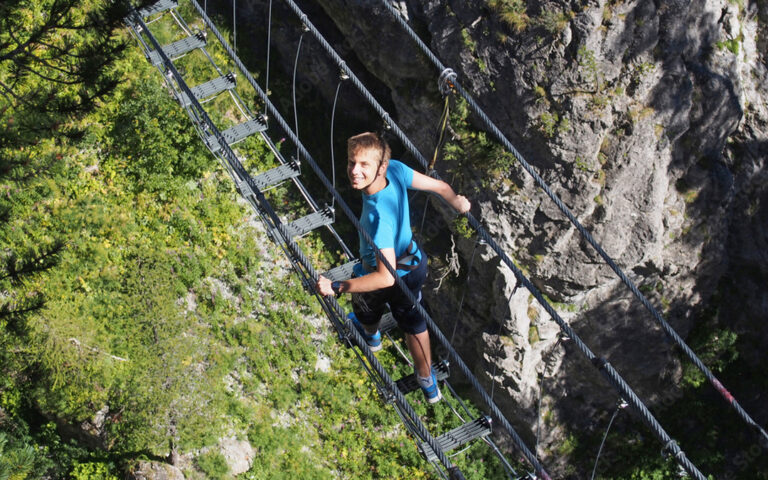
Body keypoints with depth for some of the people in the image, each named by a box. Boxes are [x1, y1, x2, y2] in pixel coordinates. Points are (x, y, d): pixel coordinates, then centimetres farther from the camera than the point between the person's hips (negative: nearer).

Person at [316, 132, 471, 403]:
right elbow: (440, 186, -11)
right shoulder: (396, 170, -28)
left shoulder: (380, 215, -46)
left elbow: (386, 277, -43)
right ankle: (429, 385, 49)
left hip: (381, 275, -5)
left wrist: (336, 288, -40)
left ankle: (371, 336, 70)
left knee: (366, 310, 33)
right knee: (413, 323, 28)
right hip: (413, 263, 5)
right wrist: (459, 203, 12)